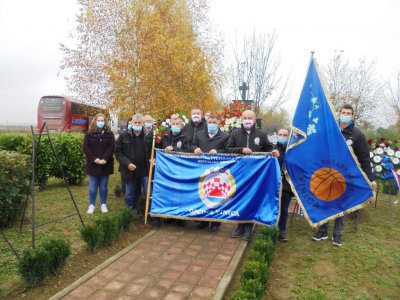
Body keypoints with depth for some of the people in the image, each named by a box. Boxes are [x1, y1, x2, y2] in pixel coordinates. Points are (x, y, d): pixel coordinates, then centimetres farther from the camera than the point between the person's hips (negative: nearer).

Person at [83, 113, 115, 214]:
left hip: (105, 165, 0)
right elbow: (85, 148, -4)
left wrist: (105, 159, -18)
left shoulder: (109, 134, 4)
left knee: (103, 186, 9)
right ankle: (92, 205, 18)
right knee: (93, 187, 5)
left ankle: (103, 204, 20)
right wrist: (94, 159, -16)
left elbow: (112, 147, -5)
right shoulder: (89, 134, 3)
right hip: (93, 164, 0)